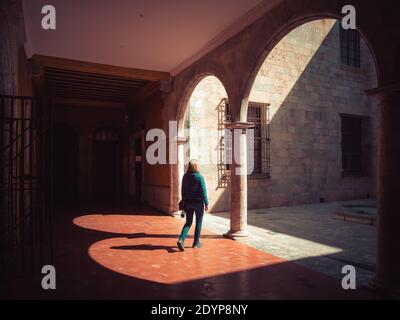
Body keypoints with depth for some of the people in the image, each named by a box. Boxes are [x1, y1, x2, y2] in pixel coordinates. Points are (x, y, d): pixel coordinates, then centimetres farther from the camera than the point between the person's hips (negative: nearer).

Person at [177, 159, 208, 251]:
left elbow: (183, 190, 7)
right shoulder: (199, 177, -13)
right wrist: (206, 203, -5)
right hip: (198, 202, -4)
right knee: (198, 222, 12)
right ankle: (196, 242, 19)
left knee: (188, 222, 12)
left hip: (188, 202, 4)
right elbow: (203, 191, -13)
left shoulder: (185, 176, 1)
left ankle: (181, 239, -7)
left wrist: (184, 202, 16)